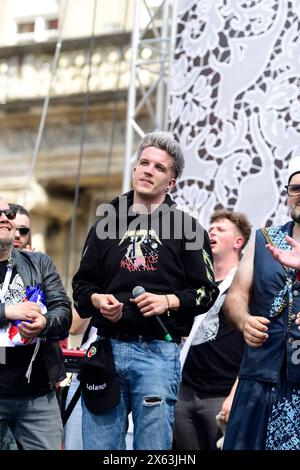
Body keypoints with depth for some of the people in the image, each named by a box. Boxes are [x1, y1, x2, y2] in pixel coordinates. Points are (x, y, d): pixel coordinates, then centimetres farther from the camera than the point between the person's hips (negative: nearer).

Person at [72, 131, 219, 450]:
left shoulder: (186, 228, 8)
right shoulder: (108, 222, 16)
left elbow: (206, 291, 6)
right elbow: (82, 283, 20)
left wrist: (169, 301, -11)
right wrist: (97, 299, -2)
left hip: (158, 351, -2)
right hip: (108, 347, 3)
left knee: (154, 447, -2)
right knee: (98, 444, 2)